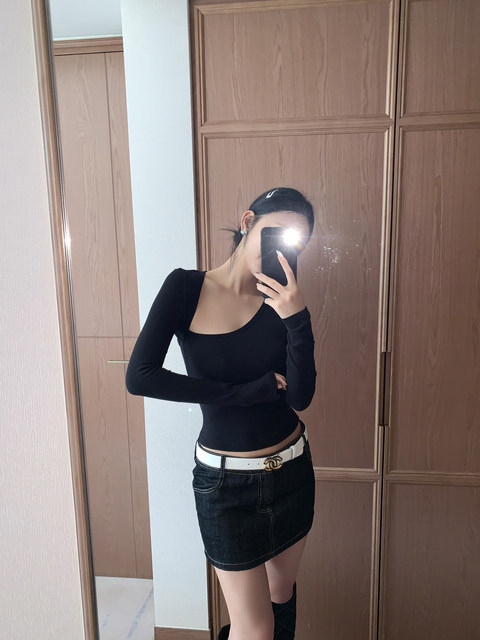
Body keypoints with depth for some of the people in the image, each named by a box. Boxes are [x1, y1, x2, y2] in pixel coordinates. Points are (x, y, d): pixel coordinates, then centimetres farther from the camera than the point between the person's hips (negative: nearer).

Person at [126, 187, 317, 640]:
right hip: (226, 481, -3)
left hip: (291, 469, 4)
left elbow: (300, 395, -13)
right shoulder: (186, 287, -12)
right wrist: (253, 390, -19)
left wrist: (297, 317, -28)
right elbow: (140, 377, -21)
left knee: (282, 594, 24)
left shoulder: (283, 300, -5)